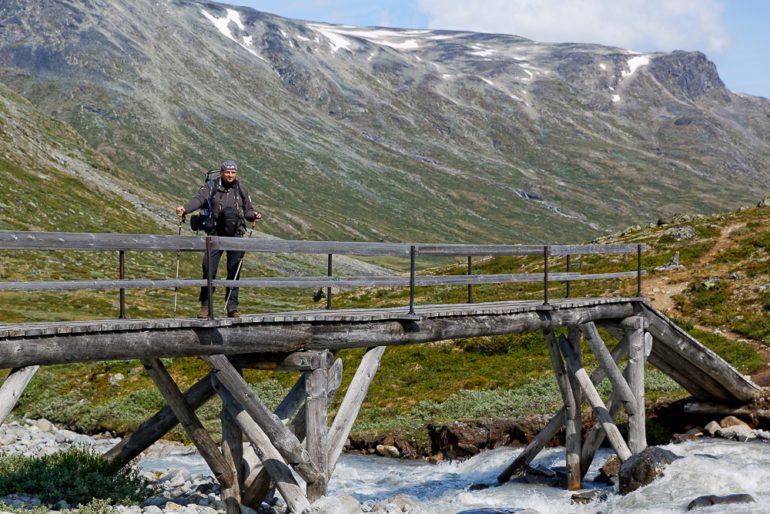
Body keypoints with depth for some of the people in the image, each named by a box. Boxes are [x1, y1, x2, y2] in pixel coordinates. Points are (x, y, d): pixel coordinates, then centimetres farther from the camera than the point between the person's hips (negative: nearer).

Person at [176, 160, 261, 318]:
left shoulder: (241, 189, 12)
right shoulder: (211, 186, 3)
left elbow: (248, 210, 17)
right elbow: (199, 199, -12)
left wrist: (253, 215, -7)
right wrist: (184, 209, -30)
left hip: (236, 234, 2)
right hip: (216, 234, -2)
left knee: (234, 271, 3)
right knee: (209, 268, -8)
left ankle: (232, 307, 11)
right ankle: (205, 306, 1)